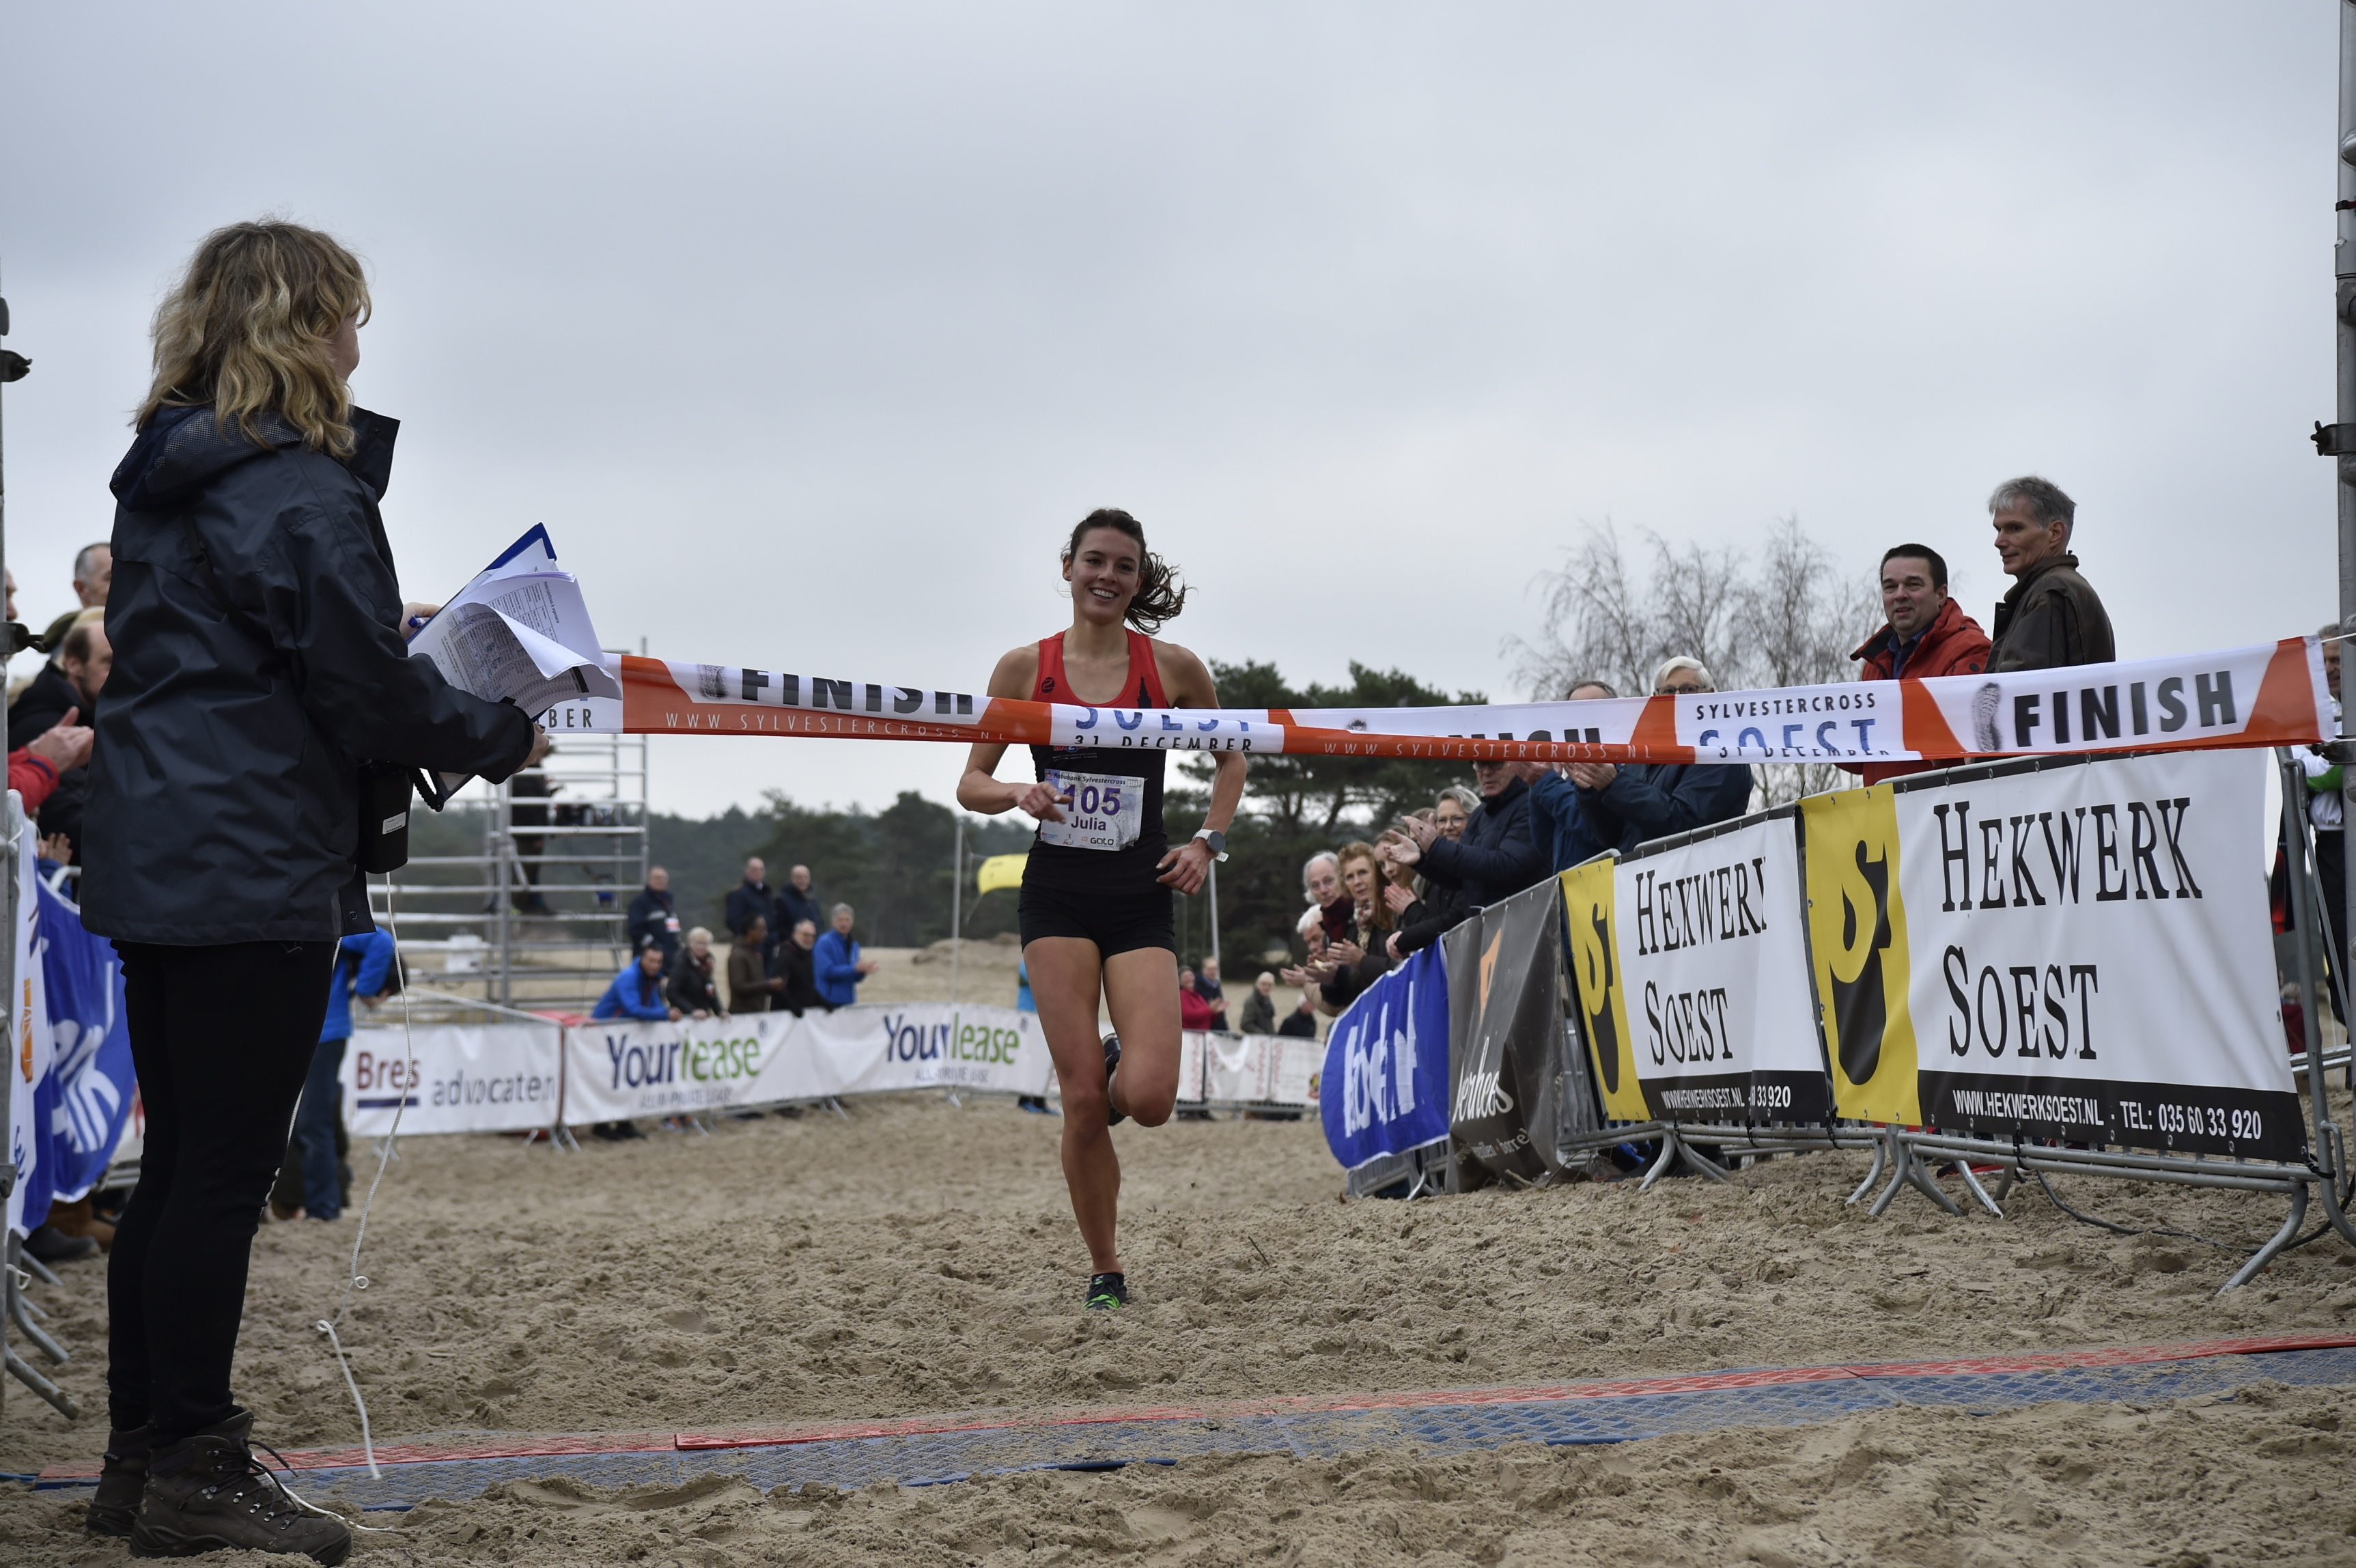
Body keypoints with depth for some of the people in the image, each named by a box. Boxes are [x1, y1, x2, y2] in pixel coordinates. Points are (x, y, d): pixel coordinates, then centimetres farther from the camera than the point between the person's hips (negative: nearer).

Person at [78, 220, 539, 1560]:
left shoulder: (162, 477, 14)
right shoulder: (307, 493, -14)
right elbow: (370, 698, -13)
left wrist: (384, 623, 22)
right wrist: (503, 736, 2)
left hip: (151, 870, 9)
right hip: (260, 876, -9)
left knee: (180, 1162, 15)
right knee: (228, 1173, -2)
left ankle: (142, 1455, 21)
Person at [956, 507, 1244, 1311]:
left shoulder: (1173, 667, 1)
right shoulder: (1026, 667, 2)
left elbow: (1231, 758, 17)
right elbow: (971, 783, 7)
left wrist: (1209, 842, 3)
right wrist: (1017, 794, -14)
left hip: (1141, 898, 0)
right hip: (1059, 892, 0)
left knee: (1149, 1099, -15)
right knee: (1083, 1102, -7)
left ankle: (1121, 1063, 23)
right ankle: (1105, 1270, 11)